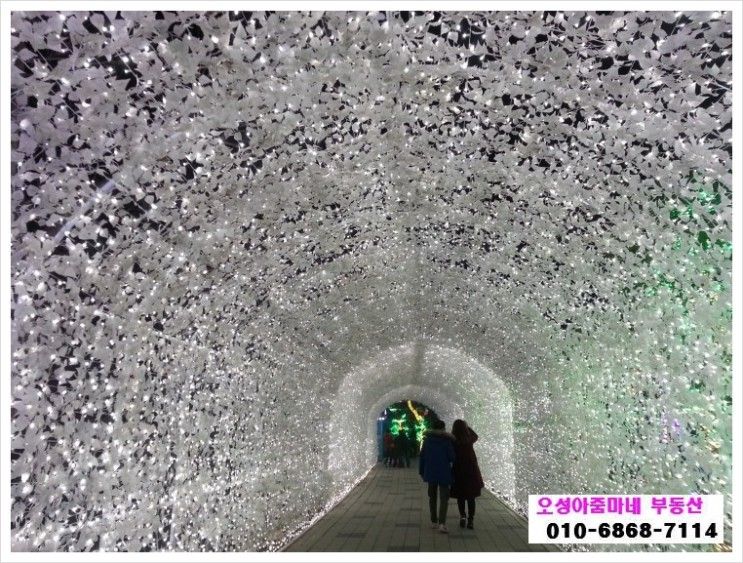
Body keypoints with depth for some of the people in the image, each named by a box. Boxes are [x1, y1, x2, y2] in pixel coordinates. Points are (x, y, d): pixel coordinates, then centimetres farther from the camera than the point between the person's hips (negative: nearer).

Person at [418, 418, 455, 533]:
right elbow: (452, 457, -9)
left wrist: (421, 471, 12)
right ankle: (442, 523, -16)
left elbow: (422, 456, 3)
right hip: (444, 472, -4)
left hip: (430, 472, 4)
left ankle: (434, 521, 24)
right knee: (444, 498, -2)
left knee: (432, 497, 18)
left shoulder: (427, 439, 0)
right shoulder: (447, 441, -11)